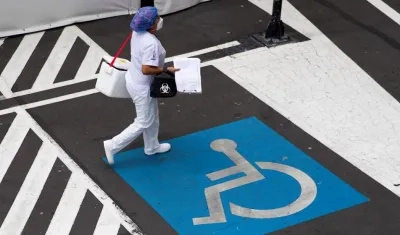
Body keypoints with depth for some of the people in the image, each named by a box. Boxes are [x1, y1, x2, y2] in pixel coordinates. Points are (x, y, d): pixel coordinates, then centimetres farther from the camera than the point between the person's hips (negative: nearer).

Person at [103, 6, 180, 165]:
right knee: (144, 123, 7)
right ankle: (112, 146, 12)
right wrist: (166, 70, -22)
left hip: (134, 80, 9)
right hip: (142, 87, -9)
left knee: (152, 117, 26)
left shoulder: (137, 33, -5)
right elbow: (146, 69, -35)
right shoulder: (151, 44, -33)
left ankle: (152, 147, 45)